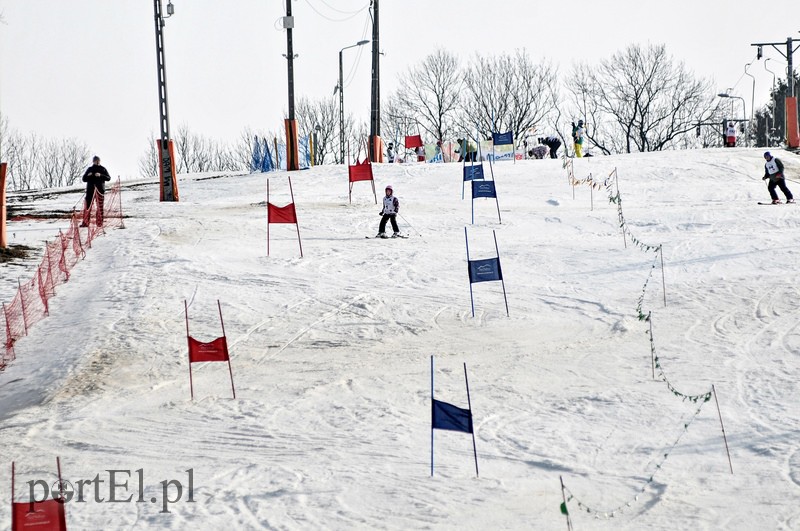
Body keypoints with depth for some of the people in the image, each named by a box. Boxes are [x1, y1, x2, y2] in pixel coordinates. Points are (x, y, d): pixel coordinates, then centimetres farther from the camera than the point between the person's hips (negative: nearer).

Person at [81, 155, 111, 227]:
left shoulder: (103, 169, 9)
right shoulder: (89, 169, 12)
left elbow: (108, 178, -1)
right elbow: (84, 179, 11)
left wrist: (100, 175, -16)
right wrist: (88, 176, -10)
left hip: (100, 189, -1)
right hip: (90, 190, 1)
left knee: (100, 207, -1)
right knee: (88, 206, -4)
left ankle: (100, 223, 3)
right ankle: (85, 222, -4)